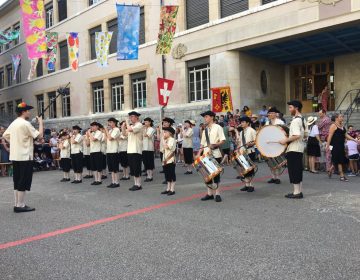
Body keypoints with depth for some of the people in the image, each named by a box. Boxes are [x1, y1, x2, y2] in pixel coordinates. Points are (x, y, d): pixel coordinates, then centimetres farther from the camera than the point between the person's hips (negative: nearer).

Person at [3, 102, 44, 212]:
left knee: (17, 181, 12)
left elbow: (5, 135, 20)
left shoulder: (13, 123, 13)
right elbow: (40, 135, -15)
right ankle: (21, 206, 1)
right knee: (23, 182, -3)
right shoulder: (25, 124, -14)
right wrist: (40, 122, -4)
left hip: (15, 156, 9)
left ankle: (17, 204, 17)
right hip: (25, 157, -9)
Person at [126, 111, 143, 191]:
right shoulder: (131, 126, 18)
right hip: (130, 150, 9)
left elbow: (129, 130, -23)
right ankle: (135, 184, 18)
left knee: (137, 168, -4)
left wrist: (127, 123, -8)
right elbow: (125, 133, 17)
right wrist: (123, 126, 11)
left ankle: (138, 185, 3)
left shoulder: (139, 125, -9)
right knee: (132, 168, 11)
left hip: (136, 150, -9)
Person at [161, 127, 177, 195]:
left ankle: (172, 190, 4)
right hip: (165, 161, 8)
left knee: (172, 175, -1)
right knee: (167, 175, 12)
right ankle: (168, 189, 21)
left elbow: (172, 152, -17)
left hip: (171, 161, -8)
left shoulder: (172, 140, -10)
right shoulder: (165, 140, 15)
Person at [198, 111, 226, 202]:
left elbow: (223, 140, -9)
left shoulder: (217, 127, -1)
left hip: (215, 155, -6)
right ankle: (210, 193, 15)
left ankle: (217, 194, 8)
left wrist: (215, 145, -25)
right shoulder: (205, 130, 16)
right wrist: (199, 154, 6)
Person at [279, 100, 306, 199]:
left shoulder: (295, 120, -17)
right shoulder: (301, 119, 13)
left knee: (294, 170, -4)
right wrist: (288, 136, 17)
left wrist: (286, 140, -18)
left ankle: (296, 192, 1)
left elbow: (296, 135, -27)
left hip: (293, 149, -10)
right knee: (298, 170, 13)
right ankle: (299, 191, 19)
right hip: (299, 148, 10)